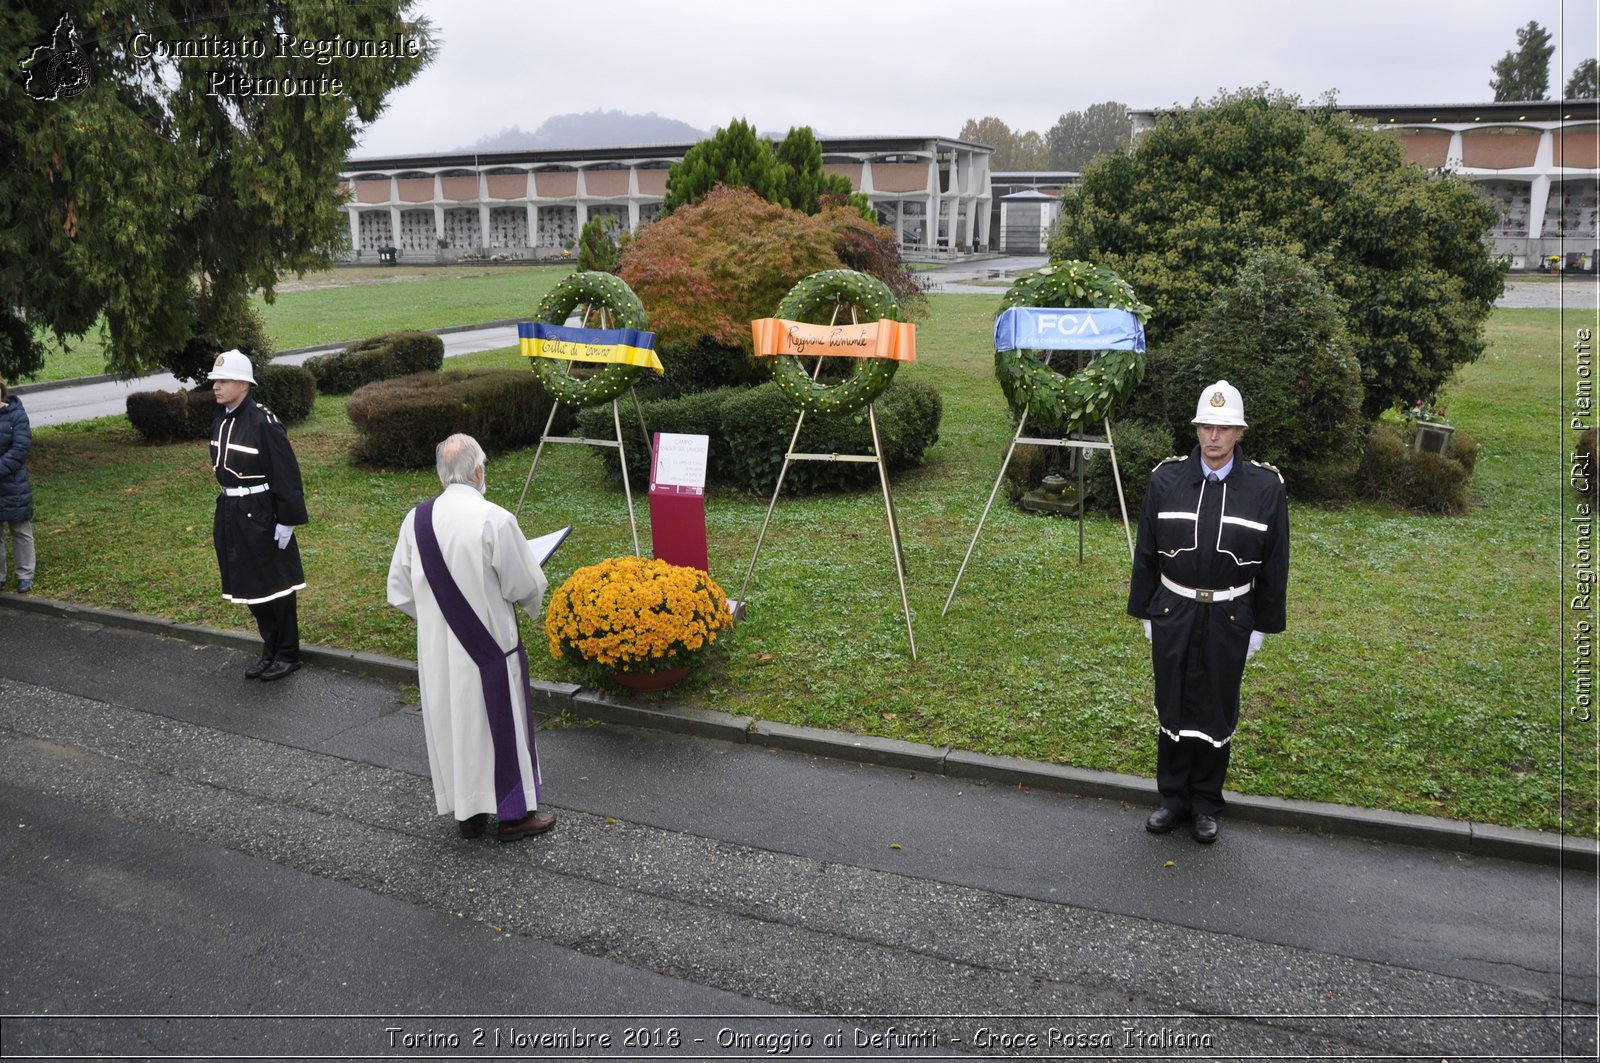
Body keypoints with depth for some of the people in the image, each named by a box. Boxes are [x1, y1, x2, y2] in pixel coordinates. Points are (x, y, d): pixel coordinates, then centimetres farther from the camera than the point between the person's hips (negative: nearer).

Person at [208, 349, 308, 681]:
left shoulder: (263, 422, -18)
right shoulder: (220, 421, 6)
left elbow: (287, 474, -18)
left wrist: (287, 520, -17)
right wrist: (227, 510, 18)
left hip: (261, 514, -8)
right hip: (231, 516, 8)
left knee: (275, 586, 4)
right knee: (248, 586, 15)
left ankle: (288, 655, 17)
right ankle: (270, 651, 29)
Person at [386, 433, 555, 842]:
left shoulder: (416, 520, -5)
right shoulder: (495, 519, -20)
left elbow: (399, 593, 3)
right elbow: (526, 586, -13)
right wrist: (535, 581, 10)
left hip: (435, 649, 5)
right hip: (489, 647, -4)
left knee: (451, 723, 17)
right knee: (500, 724, 11)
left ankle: (467, 812, 31)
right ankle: (514, 812, 24)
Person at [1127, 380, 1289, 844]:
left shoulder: (1266, 487, -7)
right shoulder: (1166, 479, -4)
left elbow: (1274, 565, 0)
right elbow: (1146, 553, 3)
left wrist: (1263, 626, 1)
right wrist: (1144, 613, 4)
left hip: (1229, 619, -1)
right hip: (1173, 614, 1)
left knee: (1217, 714, 11)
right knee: (1172, 708, 12)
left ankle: (1205, 804, 29)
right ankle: (1173, 797, 30)